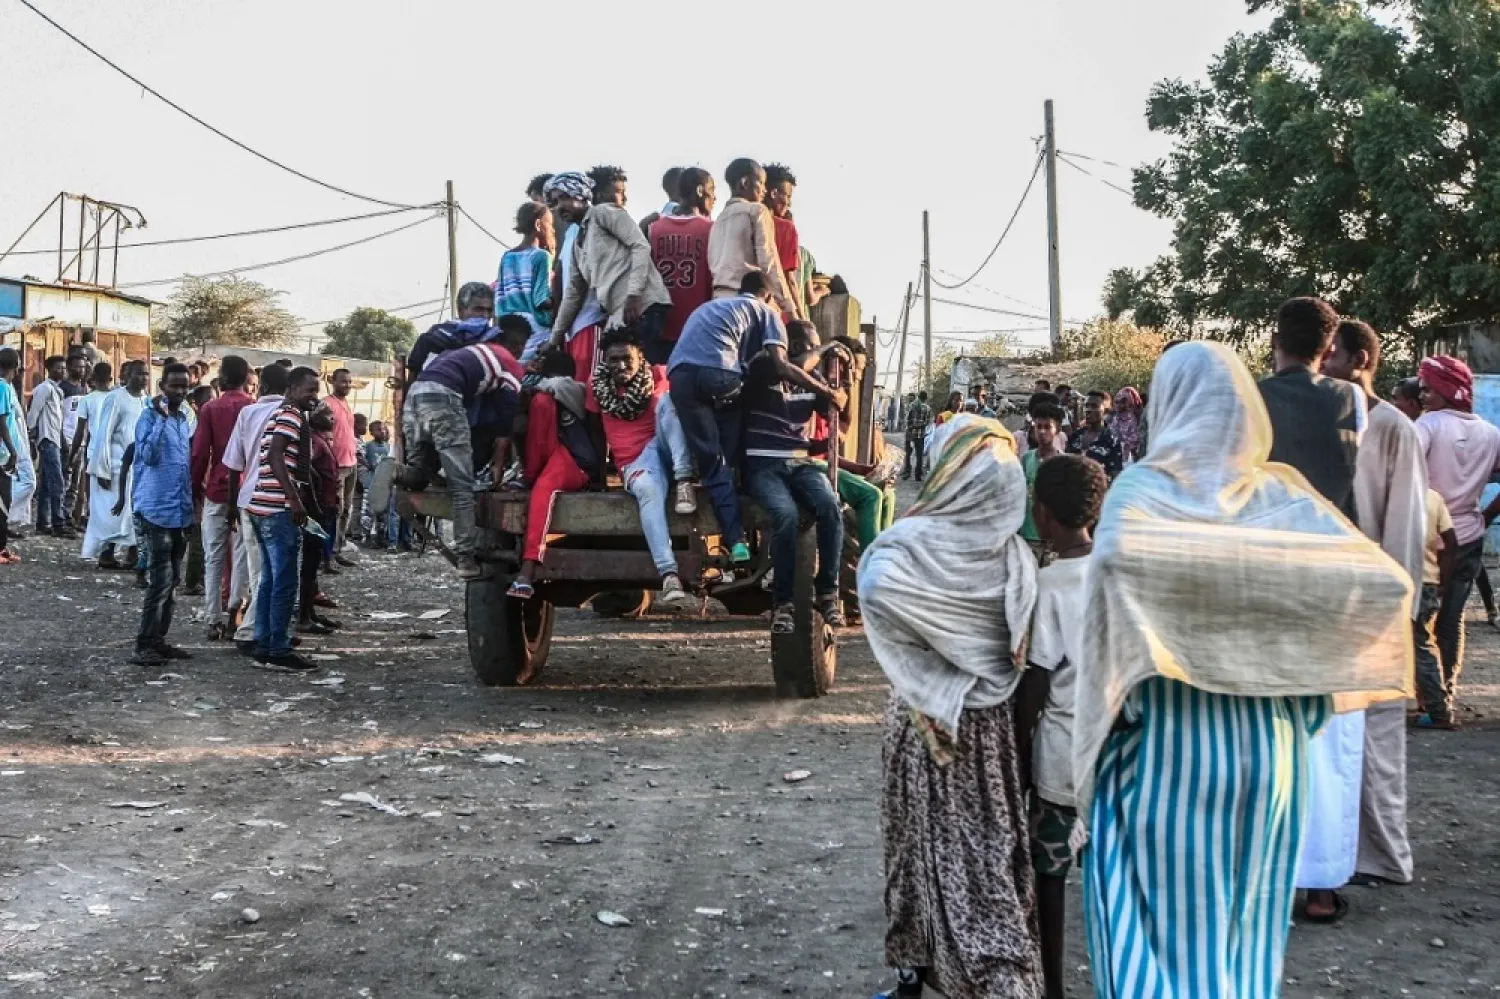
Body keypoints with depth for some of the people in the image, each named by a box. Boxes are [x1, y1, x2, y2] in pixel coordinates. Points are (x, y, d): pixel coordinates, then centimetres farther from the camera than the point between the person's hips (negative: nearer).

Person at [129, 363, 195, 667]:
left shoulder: (183, 419, 15)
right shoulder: (150, 417, -8)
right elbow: (149, 455, -24)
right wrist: (161, 418, -24)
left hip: (181, 511, 8)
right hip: (157, 510, -8)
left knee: (172, 580, 10)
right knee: (161, 580, -12)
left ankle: (158, 639, 18)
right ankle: (144, 645, -8)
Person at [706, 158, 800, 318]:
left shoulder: (720, 219, 21)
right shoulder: (756, 210, 2)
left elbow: (713, 264, 17)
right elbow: (769, 262, -8)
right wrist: (789, 307, -9)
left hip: (721, 298, 7)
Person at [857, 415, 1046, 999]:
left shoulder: (913, 541, -19)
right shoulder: (1015, 554, -7)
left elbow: (875, 588, -35)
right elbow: (1024, 648, -5)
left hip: (926, 716, -3)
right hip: (991, 718, 3)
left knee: (927, 835, 10)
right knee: (989, 844, 10)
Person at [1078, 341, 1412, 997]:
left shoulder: (1143, 488, -7)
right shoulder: (1286, 494, 2)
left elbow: (1118, 560, -28)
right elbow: (1383, 577, -7)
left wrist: (1115, 697, -19)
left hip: (1164, 745, -4)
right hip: (1268, 745, 4)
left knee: (1160, 921, 6)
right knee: (1243, 924, 17)